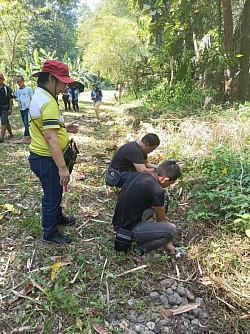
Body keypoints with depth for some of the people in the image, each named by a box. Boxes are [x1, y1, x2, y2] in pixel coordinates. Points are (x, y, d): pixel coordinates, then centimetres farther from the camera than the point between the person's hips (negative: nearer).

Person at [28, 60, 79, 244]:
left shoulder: (39, 96, 8)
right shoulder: (48, 102, -25)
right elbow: (51, 139, -31)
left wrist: (65, 128, 12)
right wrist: (62, 168, -30)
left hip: (42, 156, 10)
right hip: (47, 159, -10)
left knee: (55, 191, 27)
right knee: (52, 195, 7)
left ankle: (58, 217, 49)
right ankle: (50, 233, 26)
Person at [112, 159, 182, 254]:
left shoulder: (136, 175, 5)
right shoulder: (156, 190, -18)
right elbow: (161, 219, -1)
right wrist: (167, 242, 14)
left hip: (118, 224, 9)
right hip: (129, 230, -9)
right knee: (172, 230, -13)